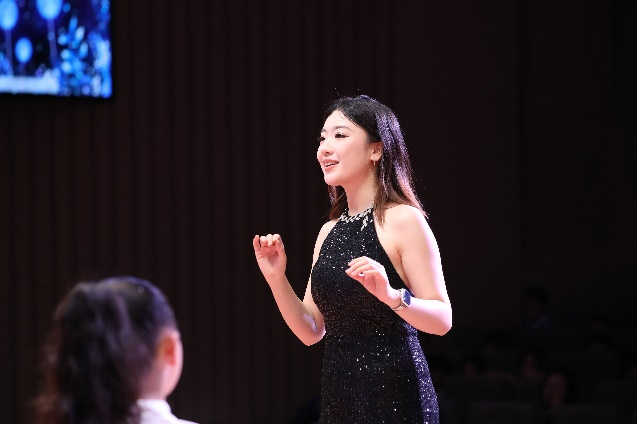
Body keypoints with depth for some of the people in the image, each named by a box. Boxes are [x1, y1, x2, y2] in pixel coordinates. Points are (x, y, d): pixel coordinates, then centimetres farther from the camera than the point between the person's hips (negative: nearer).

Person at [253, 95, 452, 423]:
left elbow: (442, 320, -12)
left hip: (393, 394, -6)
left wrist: (392, 295, -28)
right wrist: (277, 280, -3)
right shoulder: (329, 231, 10)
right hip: (338, 393, 6)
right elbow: (311, 331, 10)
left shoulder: (403, 220, -9)